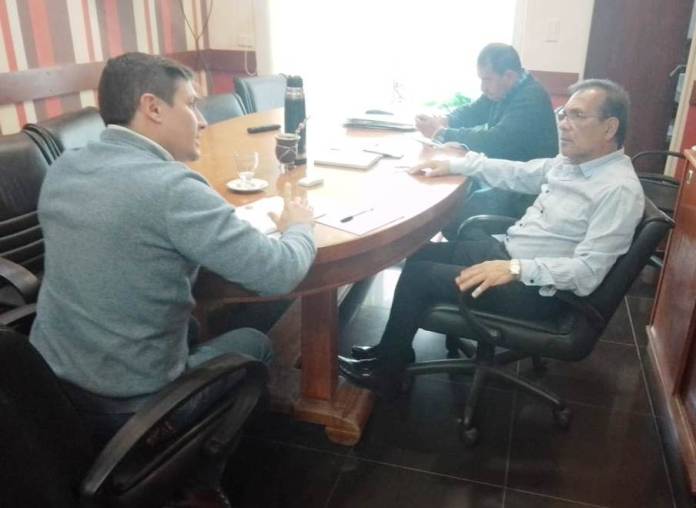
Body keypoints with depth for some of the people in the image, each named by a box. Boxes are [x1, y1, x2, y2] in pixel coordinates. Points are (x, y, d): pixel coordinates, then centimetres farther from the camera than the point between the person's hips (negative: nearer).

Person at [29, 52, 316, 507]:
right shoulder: (173, 188, -26)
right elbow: (279, 274, -23)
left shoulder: (62, 169, -1)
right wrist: (299, 225, -3)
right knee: (255, 343, 17)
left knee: (191, 327, 29)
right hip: (128, 411, -7)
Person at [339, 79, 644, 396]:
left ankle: (386, 370, 10)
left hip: (536, 289, -9)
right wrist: (453, 165, 13)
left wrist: (516, 269, -34)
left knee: (419, 274, -11)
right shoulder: (573, 160, 6)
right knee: (422, 255, 7)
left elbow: (587, 272, -27)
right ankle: (393, 350, 21)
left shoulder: (619, 190, -21)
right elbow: (519, 174, 18)